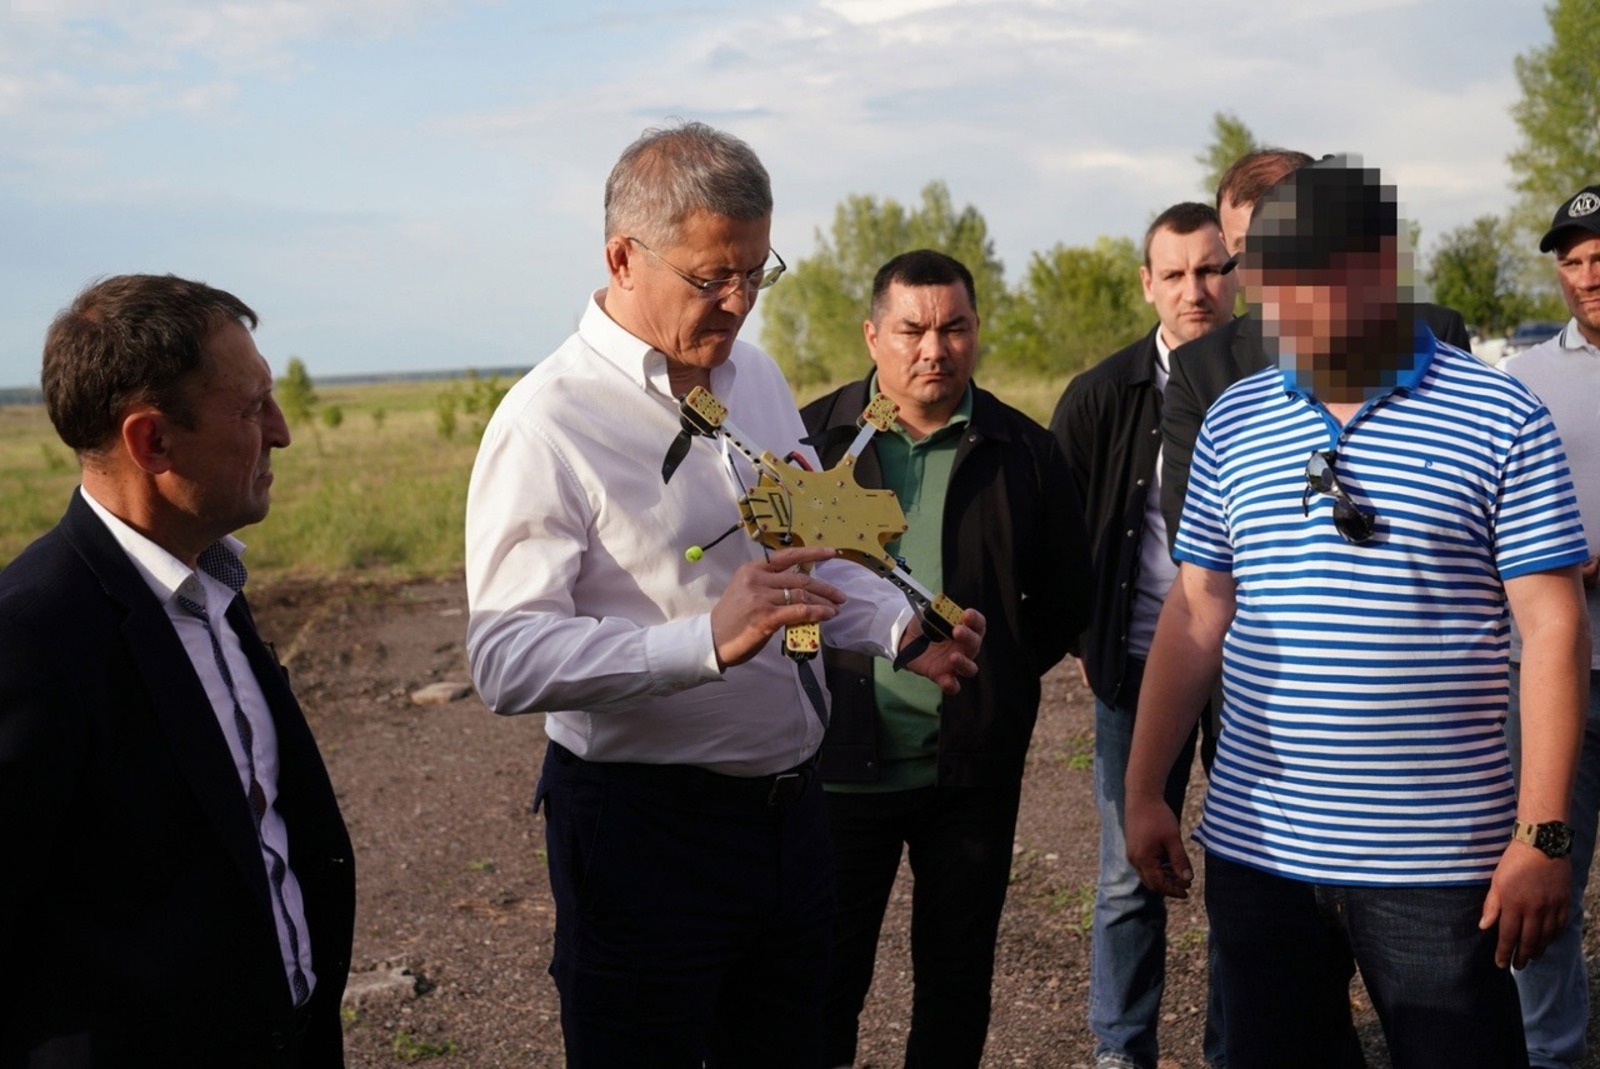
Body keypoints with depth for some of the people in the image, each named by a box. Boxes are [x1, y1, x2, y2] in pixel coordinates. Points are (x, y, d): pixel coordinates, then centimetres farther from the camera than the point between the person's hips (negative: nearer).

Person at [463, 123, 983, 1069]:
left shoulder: (757, 377, 7)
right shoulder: (546, 423, -16)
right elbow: (506, 661, -25)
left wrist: (905, 628, -1)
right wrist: (709, 639, -36)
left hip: (789, 806, 7)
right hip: (643, 829, -7)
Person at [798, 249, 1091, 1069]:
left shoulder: (1022, 450, 2)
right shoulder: (813, 439, -2)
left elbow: (1063, 599, 8)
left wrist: (999, 681, 2)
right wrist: (813, 684, -4)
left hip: (974, 766, 2)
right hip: (840, 759, -1)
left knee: (958, 974, 14)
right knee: (828, 978, 9)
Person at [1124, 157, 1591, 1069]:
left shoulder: (1500, 419, -5)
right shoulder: (1234, 421, 6)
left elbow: (1553, 628, -6)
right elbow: (1196, 614, 9)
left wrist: (1542, 835, -11)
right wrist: (1145, 790, 5)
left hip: (1437, 859, -3)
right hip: (1255, 849, 4)